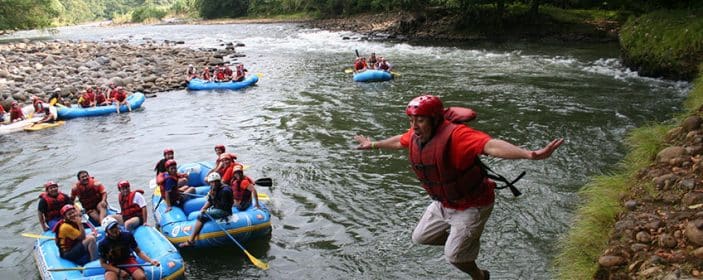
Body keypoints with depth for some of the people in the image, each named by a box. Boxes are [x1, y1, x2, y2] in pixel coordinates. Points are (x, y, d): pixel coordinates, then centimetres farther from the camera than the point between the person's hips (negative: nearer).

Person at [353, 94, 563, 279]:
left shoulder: (455, 135, -33)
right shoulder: (416, 135, -9)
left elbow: (491, 145, -48)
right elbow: (398, 142, 15)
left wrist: (529, 154, -62)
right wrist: (373, 145, 32)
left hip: (471, 206, -8)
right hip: (443, 204, 8)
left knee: (454, 256, -2)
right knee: (420, 238, 20)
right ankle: (466, 241, 39)